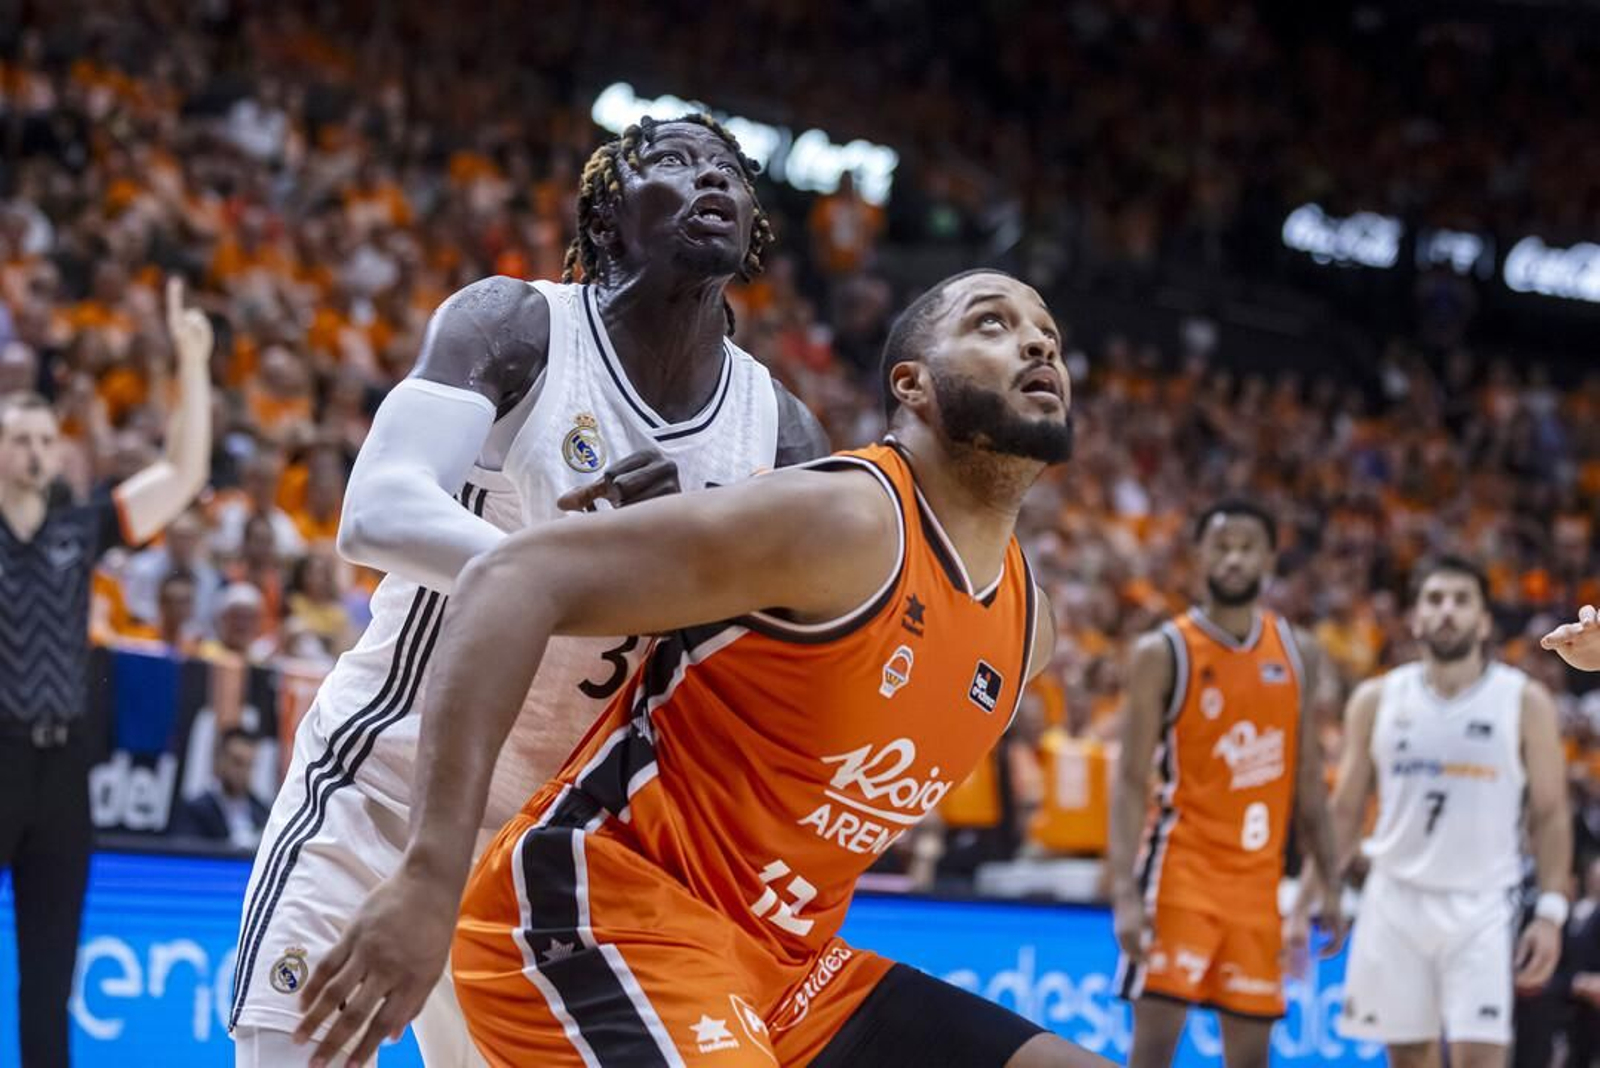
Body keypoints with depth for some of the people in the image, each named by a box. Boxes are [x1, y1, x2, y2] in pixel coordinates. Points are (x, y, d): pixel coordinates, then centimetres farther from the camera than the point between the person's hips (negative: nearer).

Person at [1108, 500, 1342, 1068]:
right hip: (1183, 868, -5)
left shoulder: (1299, 654, 9)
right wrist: (1124, 893, -20)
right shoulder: (1163, 653, -6)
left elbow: (1307, 779, 15)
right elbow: (1131, 780, -10)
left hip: (1258, 875, 5)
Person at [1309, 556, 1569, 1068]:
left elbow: (1550, 815, 1)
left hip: (1481, 908, -2)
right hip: (1396, 900, 3)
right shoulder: (1376, 700, 5)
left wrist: (1551, 913, -9)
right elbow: (1345, 812, 10)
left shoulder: (1526, 703, -1)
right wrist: (1307, 901, 3)